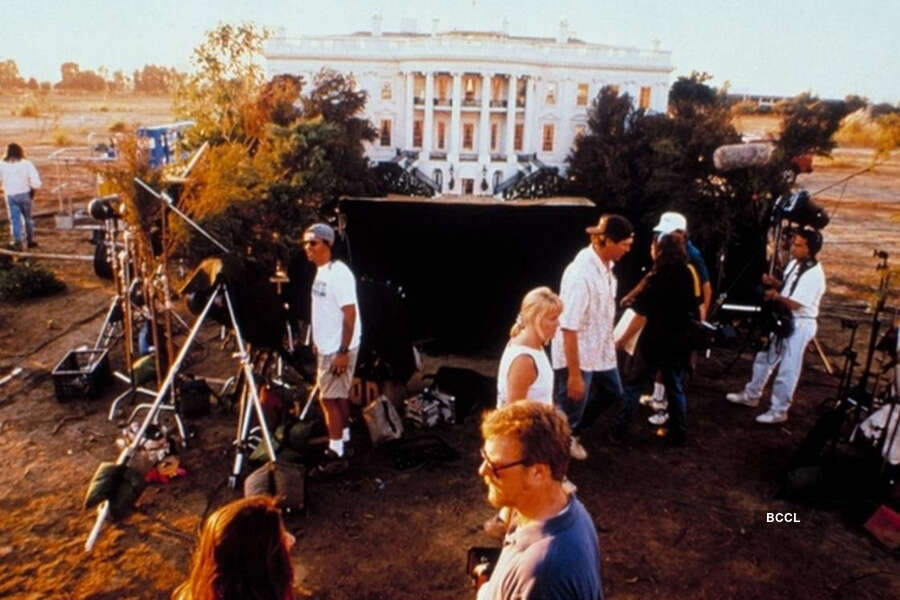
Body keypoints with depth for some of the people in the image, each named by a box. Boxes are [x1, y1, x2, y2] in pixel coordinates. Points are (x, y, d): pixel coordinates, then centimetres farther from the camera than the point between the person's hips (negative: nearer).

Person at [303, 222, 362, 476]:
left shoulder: (338, 274, -19)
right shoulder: (321, 271, 9)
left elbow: (350, 314, -22)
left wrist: (343, 351, -24)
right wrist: (317, 342, 19)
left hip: (338, 349, -9)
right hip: (326, 347, 9)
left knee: (328, 398, -5)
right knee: (338, 396, 18)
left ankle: (336, 455, 2)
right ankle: (344, 438, 31)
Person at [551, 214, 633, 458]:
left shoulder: (606, 266, -1)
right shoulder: (581, 274, -29)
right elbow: (569, 328, -28)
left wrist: (611, 344, 21)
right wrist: (574, 375, -26)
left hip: (600, 353, 9)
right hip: (576, 357, -9)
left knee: (612, 393, 26)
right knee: (567, 413, 7)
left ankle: (572, 434, 44)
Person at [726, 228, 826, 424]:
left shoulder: (814, 275, -23)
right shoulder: (795, 263, 3)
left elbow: (796, 304, -24)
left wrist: (776, 296, -34)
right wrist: (774, 282, -2)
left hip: (800, 326, -9)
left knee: (787, 370, 2)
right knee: (764, 358, 20)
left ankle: (779, 411, 16)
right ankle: (751, 395, 37)